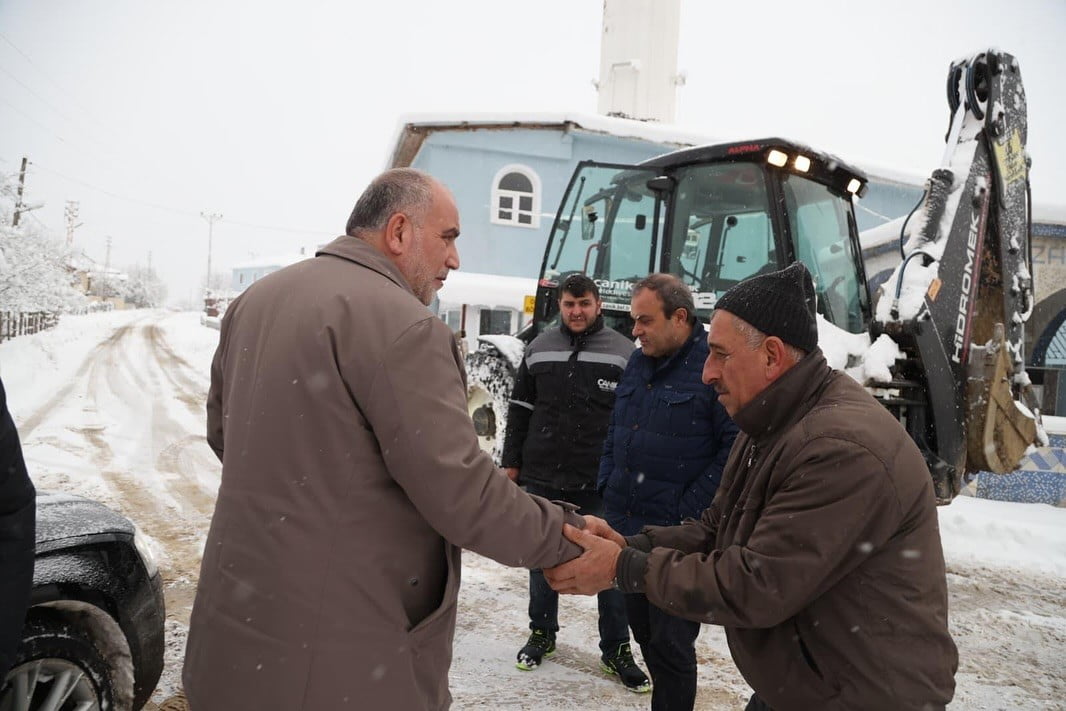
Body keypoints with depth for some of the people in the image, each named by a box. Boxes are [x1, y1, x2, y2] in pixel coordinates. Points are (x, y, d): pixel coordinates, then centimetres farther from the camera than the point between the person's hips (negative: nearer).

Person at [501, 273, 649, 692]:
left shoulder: (623, 352, -3)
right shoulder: (539, 349, 6)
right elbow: (520, 411, 10)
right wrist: (511, 462, 7)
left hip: (602, 483, -2)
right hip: (542, 477, 3)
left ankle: (616, 649, 22)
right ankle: (542, 633, 33)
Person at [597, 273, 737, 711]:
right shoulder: (638, 363, 11)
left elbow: (736, 446, -16)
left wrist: (687, 512, -16)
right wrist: (607, 486, 11)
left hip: (677, 533, -7)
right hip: (625, 524, 8)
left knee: (670, 642, 2)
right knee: (643, 632, 18)